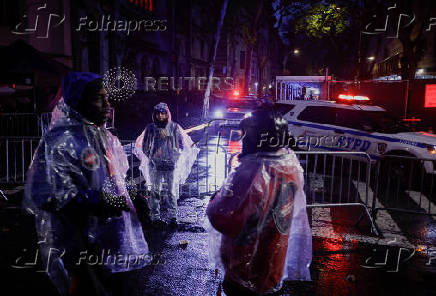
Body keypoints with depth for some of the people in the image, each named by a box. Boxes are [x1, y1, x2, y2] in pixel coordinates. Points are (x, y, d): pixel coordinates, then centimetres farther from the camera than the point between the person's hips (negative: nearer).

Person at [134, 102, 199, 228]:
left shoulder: (174, 127, 4)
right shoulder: (150, 128, 6)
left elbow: (181, 144, 8)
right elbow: (144, 146, 12)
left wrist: (176, 157, 0)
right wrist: (151, 157, 4)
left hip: (171, 164, 0)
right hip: (156, 165, 0)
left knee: (172, 191, 3)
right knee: (155, 191, -1)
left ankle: (173, 217, 12)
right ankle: (155, 217, 8)